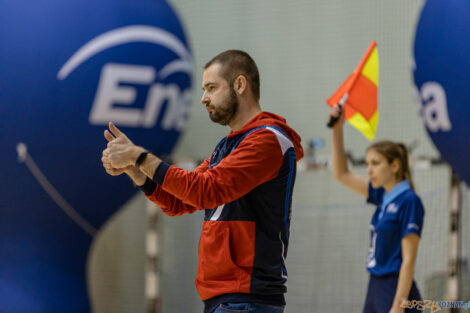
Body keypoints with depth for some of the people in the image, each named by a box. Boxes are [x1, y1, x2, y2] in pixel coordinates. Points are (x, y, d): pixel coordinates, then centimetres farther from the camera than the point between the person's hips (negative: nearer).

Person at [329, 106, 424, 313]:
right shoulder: (383, 196, 11)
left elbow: (409, 259, -16)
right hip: (375, 289, 9)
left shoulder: (409, 201, -12)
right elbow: (342, 174, 22)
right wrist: (337, 130, 13)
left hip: (396, 291, -9)